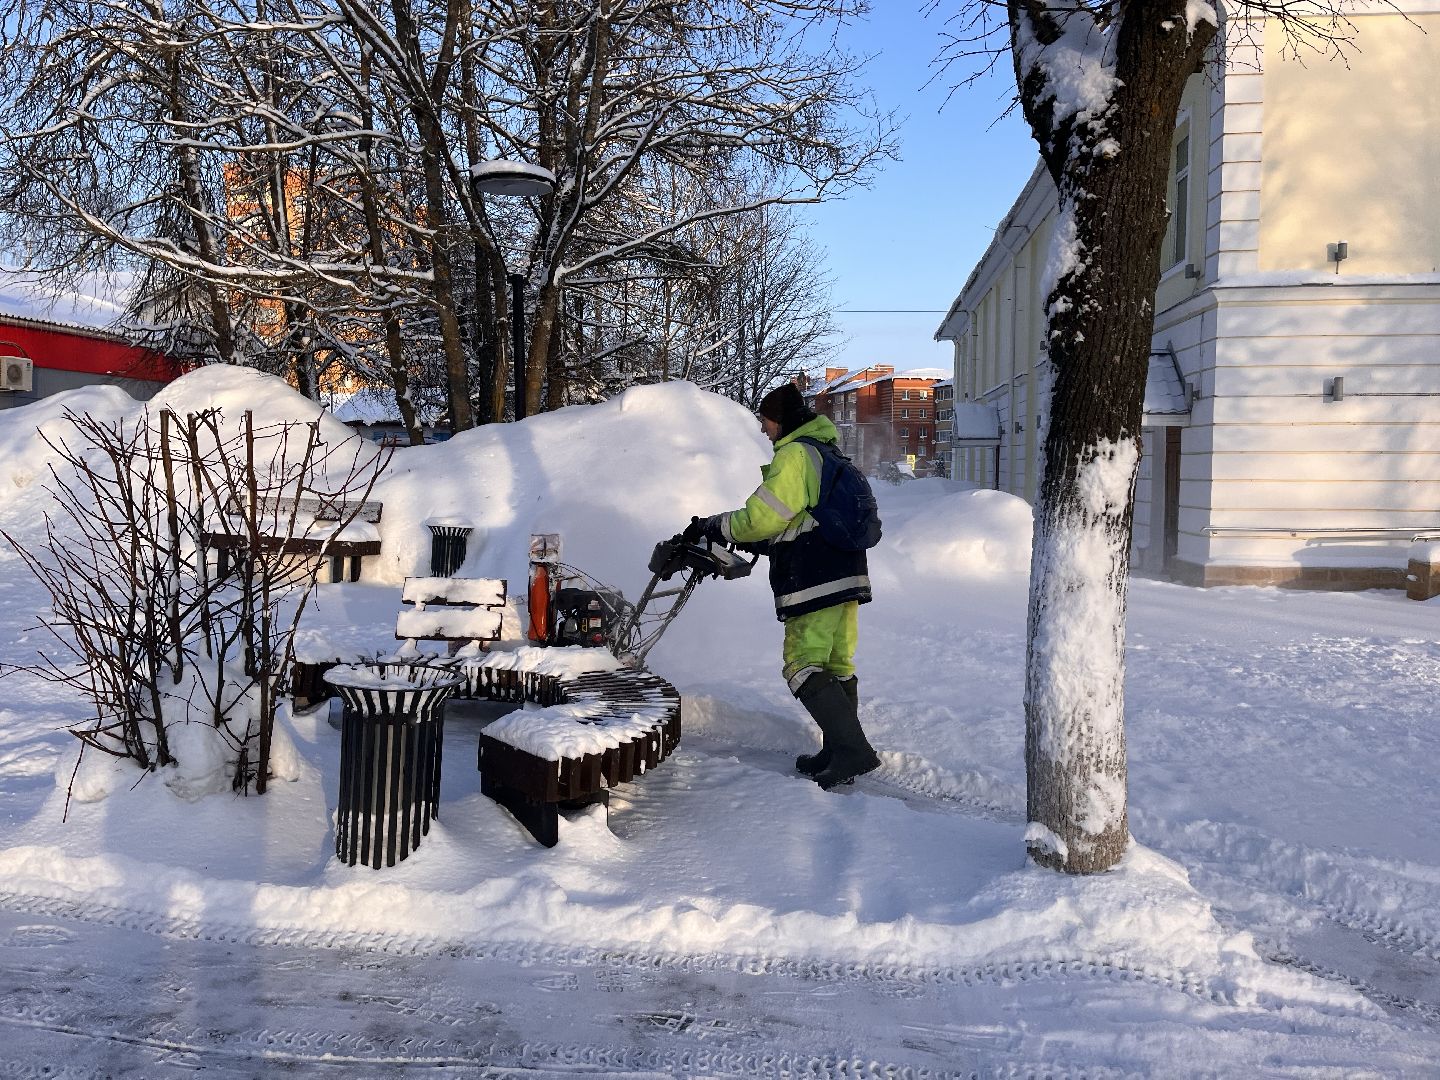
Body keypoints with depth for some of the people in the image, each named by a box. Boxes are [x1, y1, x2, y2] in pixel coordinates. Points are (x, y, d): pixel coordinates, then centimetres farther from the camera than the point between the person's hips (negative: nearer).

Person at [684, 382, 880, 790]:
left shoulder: (794, 455, -10)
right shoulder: (828, 452, 21)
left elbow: (760, 518, -14)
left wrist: (708, 527, -1)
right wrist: (751, 542, 24)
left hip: (814, 583, -10)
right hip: (846, 576, 10)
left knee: (803, 667, -8)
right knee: (838, 667, 12)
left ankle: (852, 749, -14)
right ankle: (838, 754, 17)